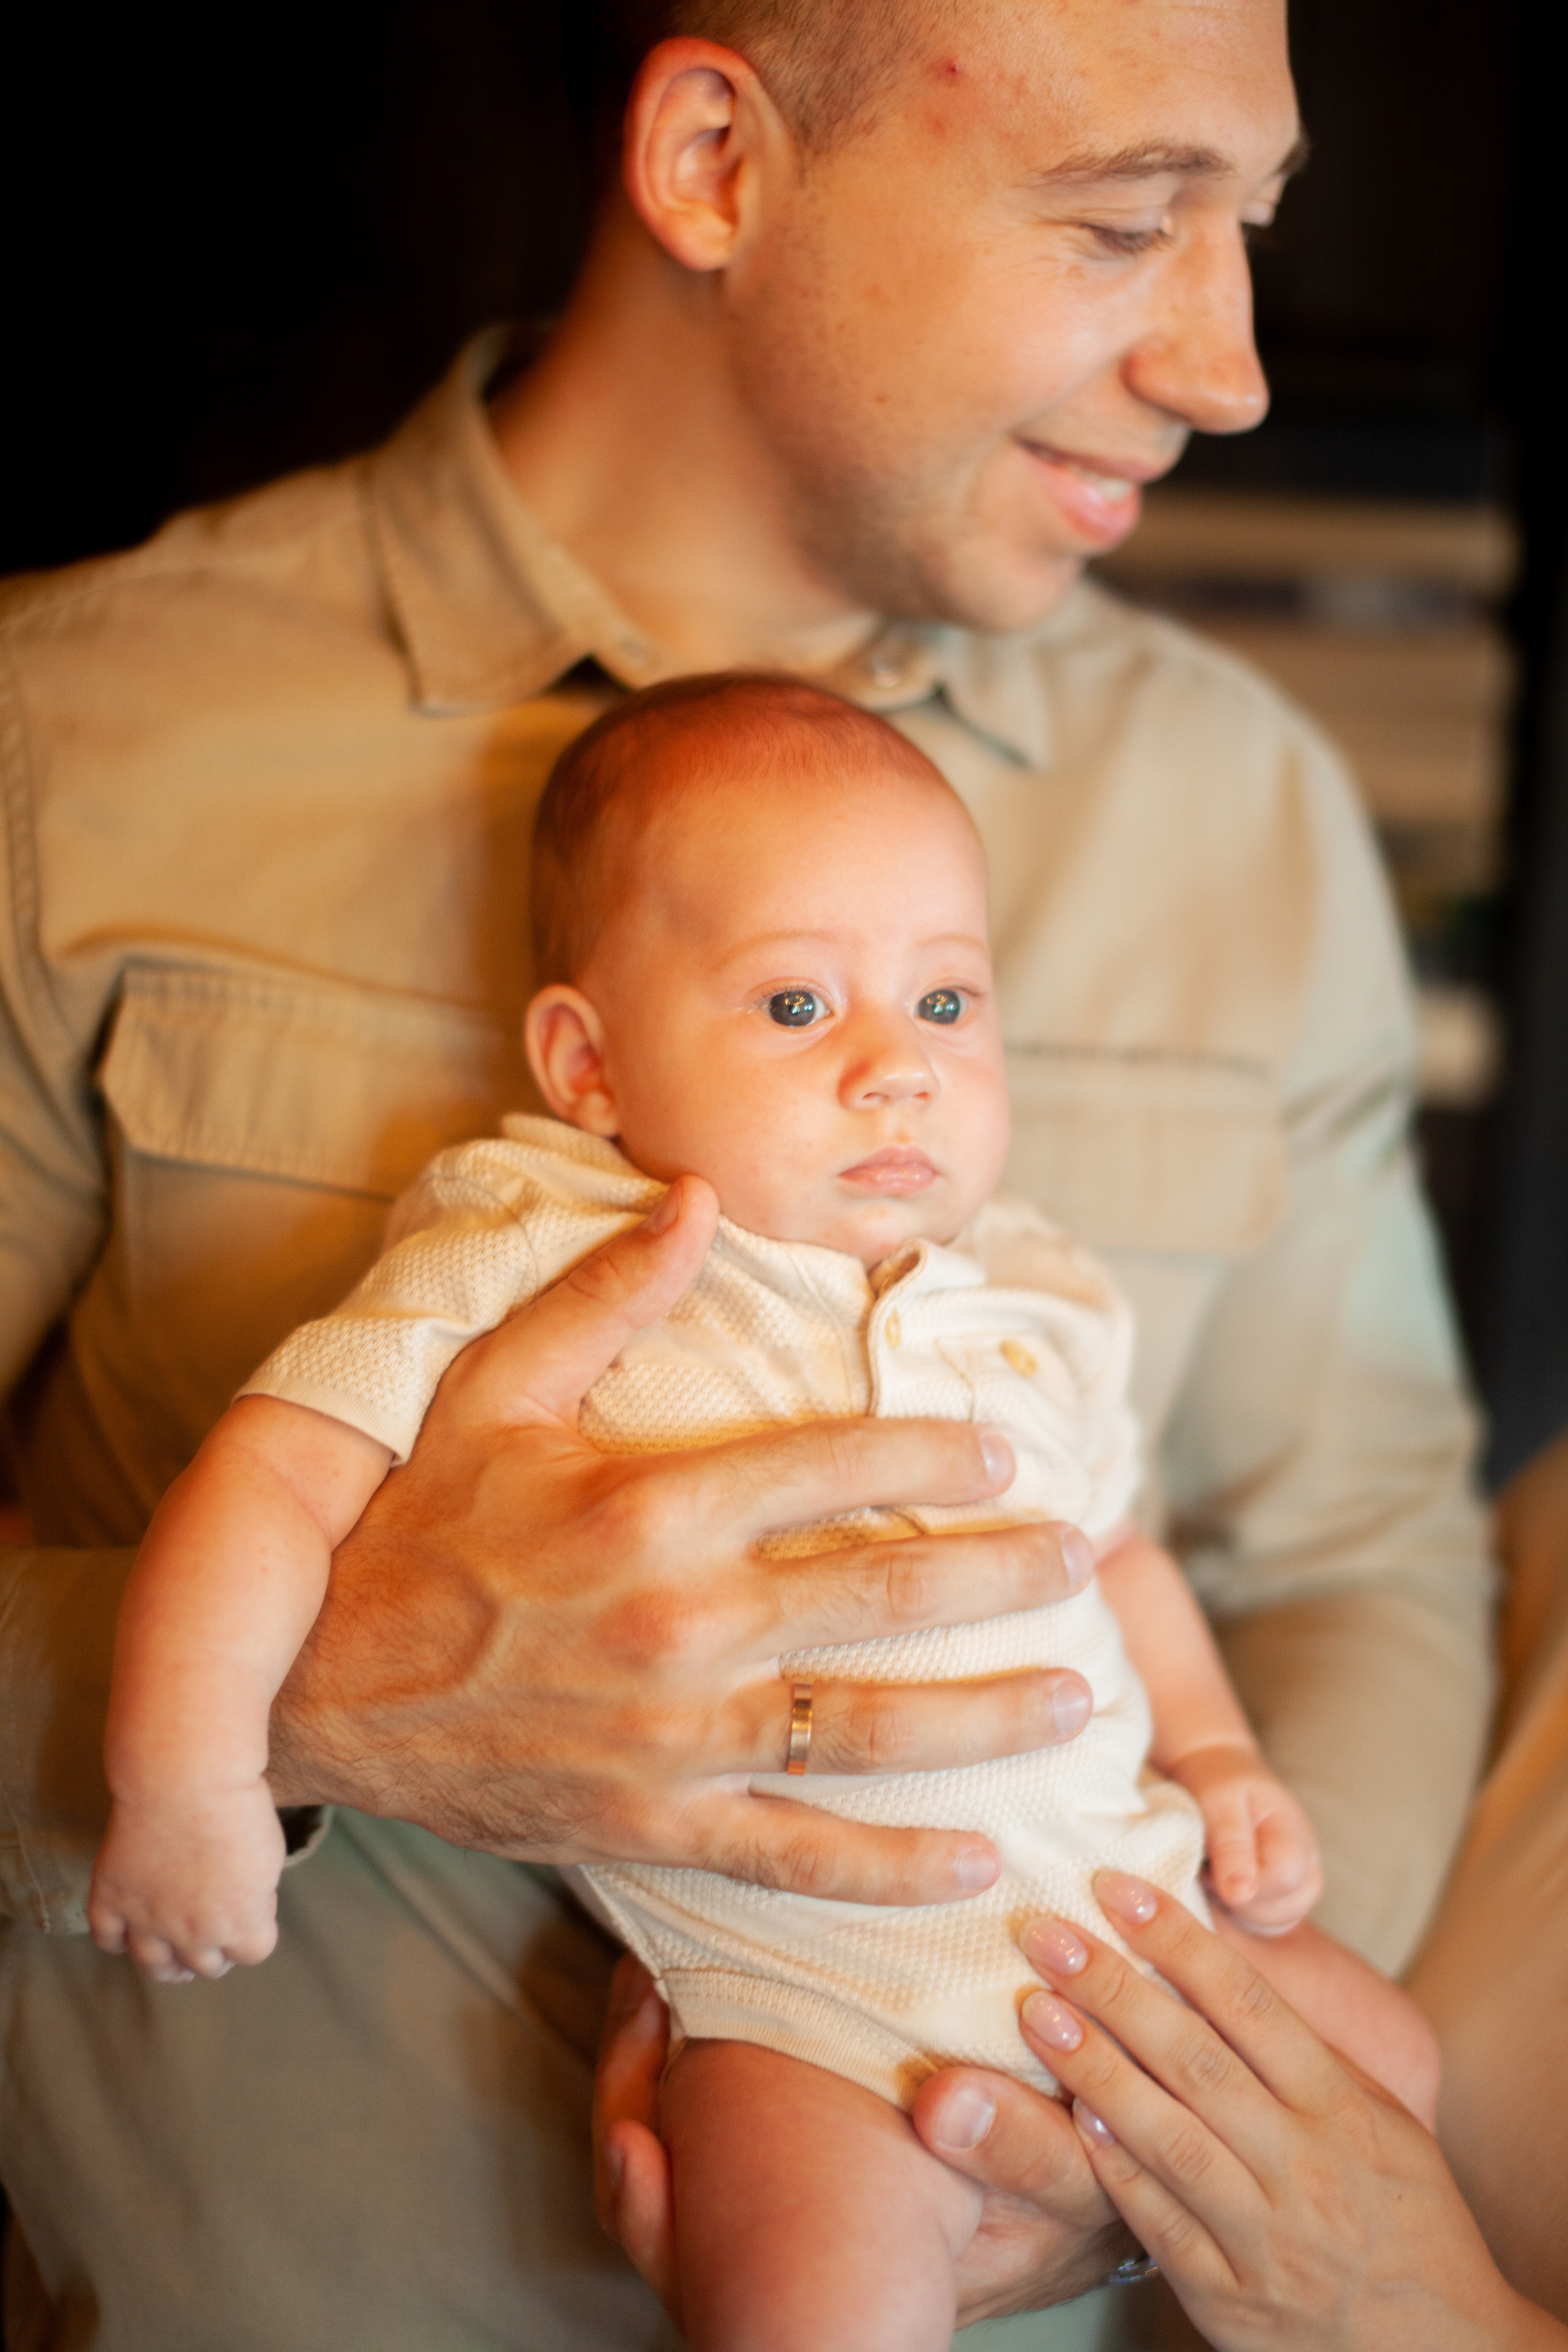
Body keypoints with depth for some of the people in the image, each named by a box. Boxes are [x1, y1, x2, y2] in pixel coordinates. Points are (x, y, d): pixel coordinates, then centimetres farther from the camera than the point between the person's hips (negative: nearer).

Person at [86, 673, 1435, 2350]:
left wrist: (1215, 1754, 12)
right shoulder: (521, 1281, -9)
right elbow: (277, 1476, -14)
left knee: (1389, 2070, 11)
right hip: (810, 1992, -6)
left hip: (1129, 1902, 6)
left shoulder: (1027, 1310, 10)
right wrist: (188, 1777, -24)